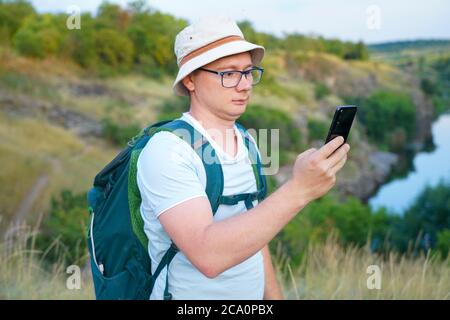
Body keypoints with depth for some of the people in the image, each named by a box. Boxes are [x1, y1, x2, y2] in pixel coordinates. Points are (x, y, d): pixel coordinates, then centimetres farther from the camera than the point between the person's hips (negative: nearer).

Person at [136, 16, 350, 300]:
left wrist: (274, 295, 7)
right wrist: (298, 190, -37)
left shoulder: (246, 142, 1)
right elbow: (207, 255, -34)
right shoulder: (167, 151, -22)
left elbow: (254, 234, 10)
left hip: (254, 294, 7)